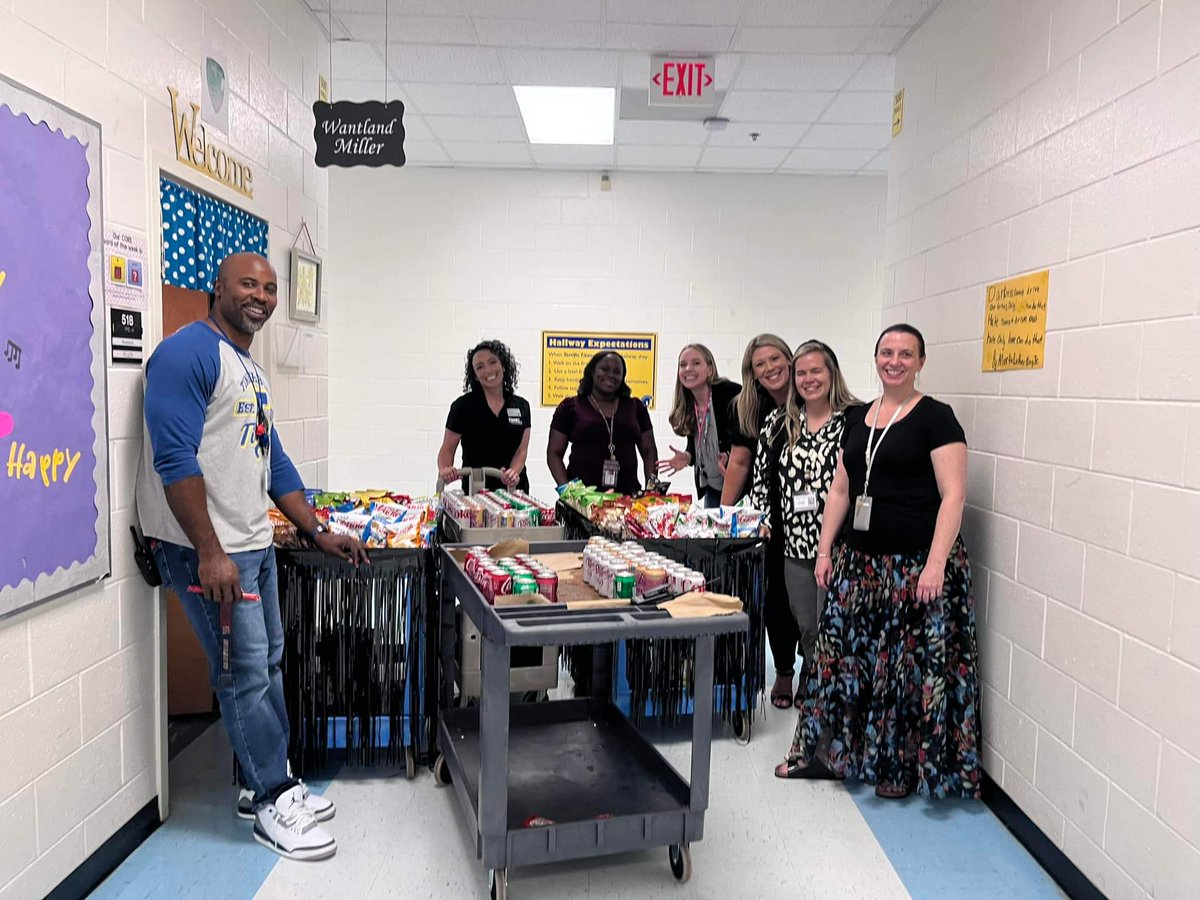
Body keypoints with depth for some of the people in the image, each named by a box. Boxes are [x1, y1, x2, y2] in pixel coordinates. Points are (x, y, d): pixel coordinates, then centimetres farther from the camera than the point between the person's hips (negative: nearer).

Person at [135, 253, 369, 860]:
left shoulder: (252, 371, 17)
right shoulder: (190, 352, -12)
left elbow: (274, 463, 20)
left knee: (267, 663, 15)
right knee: (245, 674, -1)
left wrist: (318, 534, 16)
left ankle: (266, 784, 30)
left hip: (254, 544, 9)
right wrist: (210, 553, -22)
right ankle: (273, 802, 14)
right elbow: (175, 458, -20)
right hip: (209, 550, -9)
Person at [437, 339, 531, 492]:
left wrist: (513, 472, -20)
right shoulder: (463, 406, -5)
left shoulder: (521, 406, 4)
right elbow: (447, 449, -2)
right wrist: (444, 470, -23)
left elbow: (522, 450, 0)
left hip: (514, 489, 3)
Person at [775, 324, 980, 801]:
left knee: (910, 666, 2)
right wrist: (825, 550, 9)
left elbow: (953, 495, -12)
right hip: (857, 561, 6)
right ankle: (830, 752, 26)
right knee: (844, 656, 11)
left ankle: (902, 768, 20)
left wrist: (936, 563, -20)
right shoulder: (858, 418, 12)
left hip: (915, 565, -6)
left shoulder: (935, 418, -6)